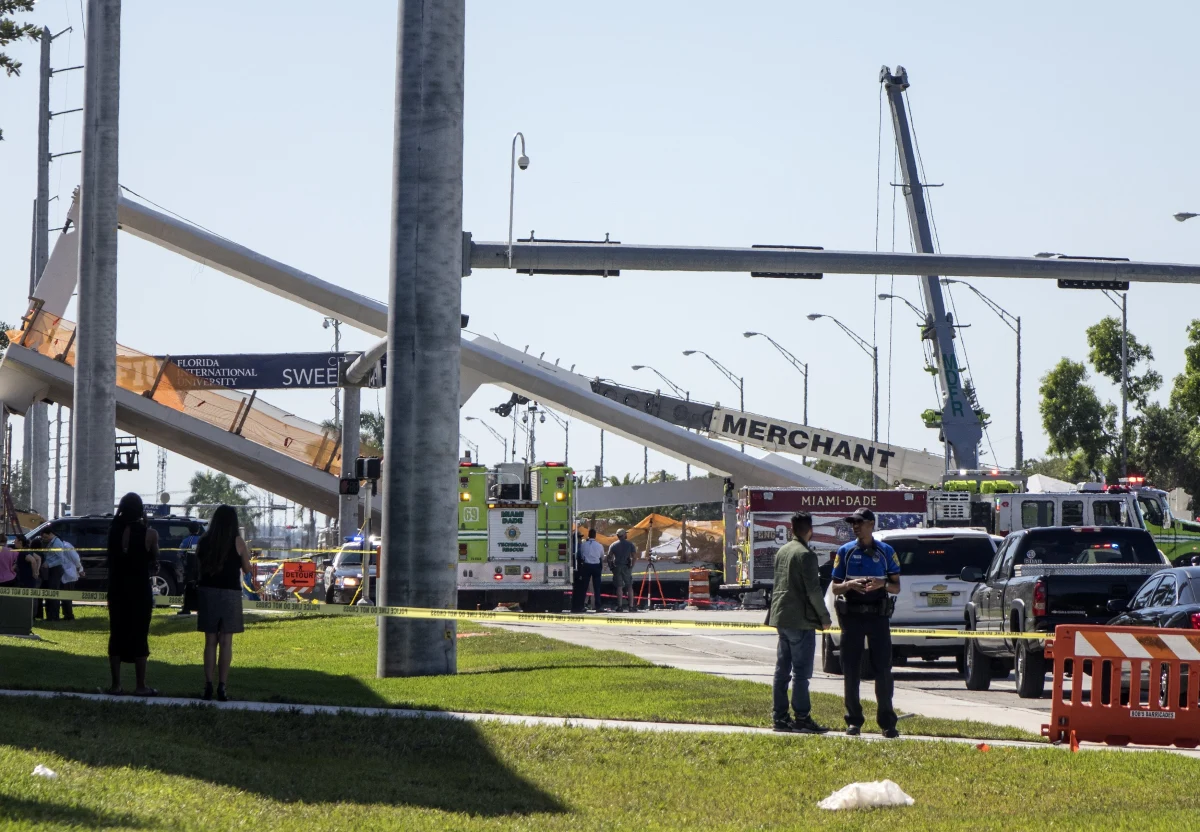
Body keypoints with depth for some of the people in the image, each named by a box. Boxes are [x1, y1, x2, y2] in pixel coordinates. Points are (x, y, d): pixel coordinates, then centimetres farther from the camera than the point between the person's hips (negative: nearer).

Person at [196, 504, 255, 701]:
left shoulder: (203, 541, 1)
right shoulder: (237, 542, -6)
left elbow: (198, 566, 9)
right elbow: (247, 569, 3)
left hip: (207, 592, 2)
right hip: (230, 594, -2)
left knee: (210, 641, 8)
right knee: (226, 642, 1)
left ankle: (208, 685, 2)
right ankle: (222, 686, -3)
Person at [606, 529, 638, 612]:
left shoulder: (613, 545, 5)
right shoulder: (630, 545, 1)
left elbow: (609, 557, -2)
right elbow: (634, 556, -9)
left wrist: (611, 567, 3)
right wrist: (632, 565, -1)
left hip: (616, 567, 1)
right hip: (626, 567, -1)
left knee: (619, 587, 1)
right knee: (629, 587, 5)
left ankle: (620, 606, -5)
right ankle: (630, 606, 1)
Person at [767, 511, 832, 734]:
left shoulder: (782, 552, 13)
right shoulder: (806, 555, -14)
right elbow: (813, 590, -17)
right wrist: (824, 617, -7)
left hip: (781, 617, 8)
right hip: (800, 620, -8)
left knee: (782, 669, 10)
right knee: (801, 671, -6)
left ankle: (780, 716, 11)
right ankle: (802, 718, -7)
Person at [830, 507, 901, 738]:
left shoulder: (886, 552, 5)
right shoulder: (845, 552, 6)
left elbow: (897, 587, 6)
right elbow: (835, 588, 7)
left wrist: (883, 584, -15)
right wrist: (849, 585, -15)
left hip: (878, 615, -1)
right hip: (851, 615, 1)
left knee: (883, 669, -2)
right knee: (851, 670, 1)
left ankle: (887, 722, 3)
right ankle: (853, 721, 8)